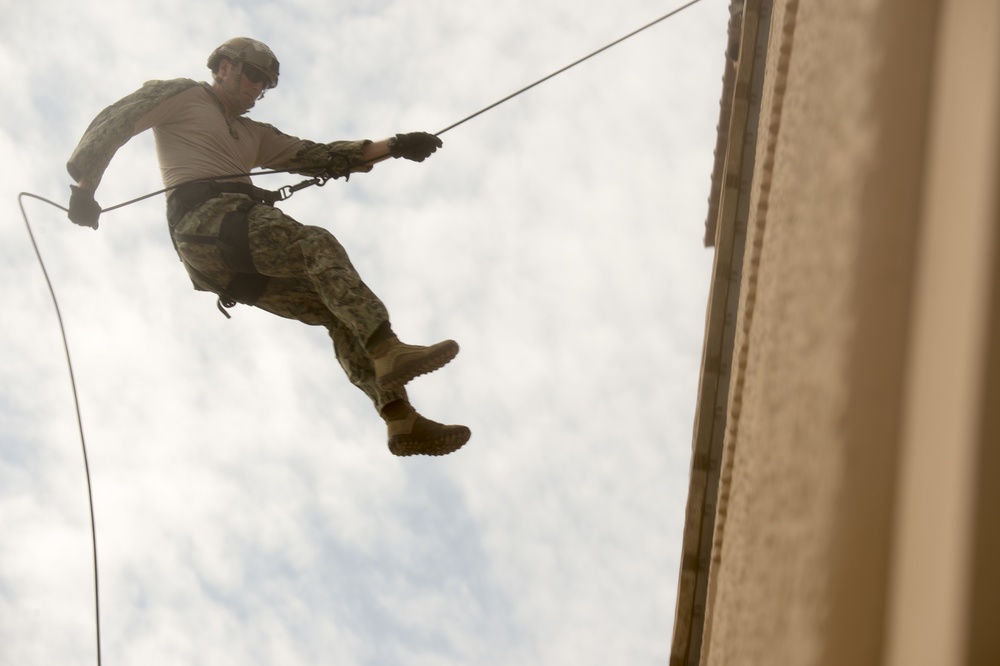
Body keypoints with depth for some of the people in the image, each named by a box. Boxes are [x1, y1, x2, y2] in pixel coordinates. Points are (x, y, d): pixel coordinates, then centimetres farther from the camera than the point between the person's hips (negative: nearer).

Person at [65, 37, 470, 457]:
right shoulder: (183, 96, 19)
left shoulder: (252, 135, 37)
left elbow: (318, 157, 27)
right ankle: (389, 352, -49)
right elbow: (113, 122, 13)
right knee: (316, 245, -28)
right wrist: (84, 187, 3)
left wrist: (393, 148, 17)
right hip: (205, 217, -7)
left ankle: (402, 420, -21)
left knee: (337, 310, -8)